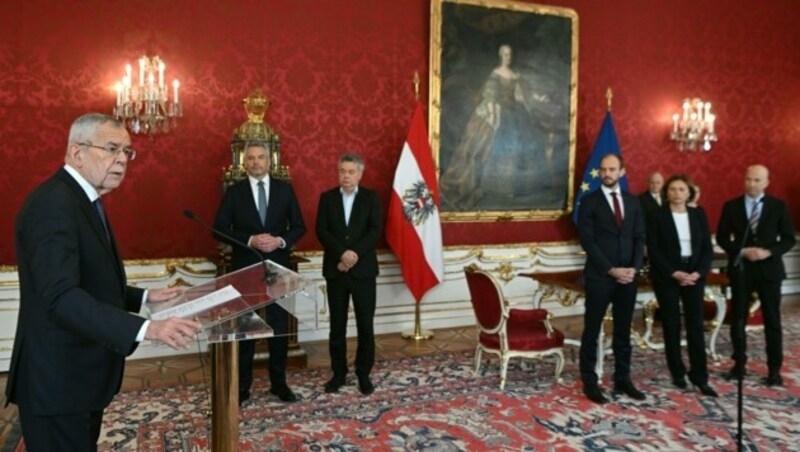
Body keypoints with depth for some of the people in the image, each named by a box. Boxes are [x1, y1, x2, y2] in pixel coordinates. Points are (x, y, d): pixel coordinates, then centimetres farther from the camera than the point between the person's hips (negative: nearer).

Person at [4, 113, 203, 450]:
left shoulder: (84, 200, 13)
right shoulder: (53, 203, -20)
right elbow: (61, 298, -32)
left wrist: (144, 297, 8)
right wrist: (146, 328, -40)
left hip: (79, 373, 10)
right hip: (59, 379, -10)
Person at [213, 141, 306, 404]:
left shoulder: (285, 189, 4)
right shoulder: (234, 192, 0)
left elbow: (299, 227, 5)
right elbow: (220, 230, -4)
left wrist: (281, 241, -14)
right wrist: (250, 240, -18)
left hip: (278, 266, 1)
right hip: (245, 267, -1)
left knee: (280, 326, 7)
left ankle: (279, 382, 21)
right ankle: (242, 384, 20)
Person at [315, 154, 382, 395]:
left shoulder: (371, 197, 3)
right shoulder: (327, 198, 6)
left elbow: (375, 231, -7)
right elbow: (321, 231, -3)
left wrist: (355, 254, -17)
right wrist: (342, 253, -17)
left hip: (363, 269, -1)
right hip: (335, 269, 1)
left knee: (365, 324, 3)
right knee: (337, 325, 7)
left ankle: (364, 373, 16)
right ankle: (338, 372, 19)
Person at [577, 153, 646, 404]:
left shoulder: (633, 201, 11)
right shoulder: (590, 201, -3)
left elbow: (640, 238, 9)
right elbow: (587, 241, -9)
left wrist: (634, 268, -6)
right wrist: (611, 270, -14)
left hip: (628, 276, 4)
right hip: (599, 276, -4)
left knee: (623, 331, 12)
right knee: (592, 331, 3)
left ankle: (622, 379, 23)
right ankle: (589, 382, 12)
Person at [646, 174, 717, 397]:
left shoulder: (699, 215, 7)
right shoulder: (657, 216, -3)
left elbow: (707, 247, 5)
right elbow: (653, 250, -8)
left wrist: (698, 272, -9)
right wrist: (674, 273, -15)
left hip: (694, 275, 3)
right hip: (667, 277, -2)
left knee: (696, 325, 0)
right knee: (672, 326, 3)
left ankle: (700, 377, 5)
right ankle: (678, 373, 16)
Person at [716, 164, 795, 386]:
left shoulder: (778, 206, 1)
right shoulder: (731, 206, 2)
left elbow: (789, 238, 0)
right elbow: (722, 237, 2)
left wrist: (769, 252, -17)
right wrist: (743, 251, -14)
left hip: (769, 269, 0)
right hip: (741, 269, 1)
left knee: (772, 320, 5)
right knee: (738, 319, 6)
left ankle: (774, 370, 15)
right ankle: (739, 364, 19)